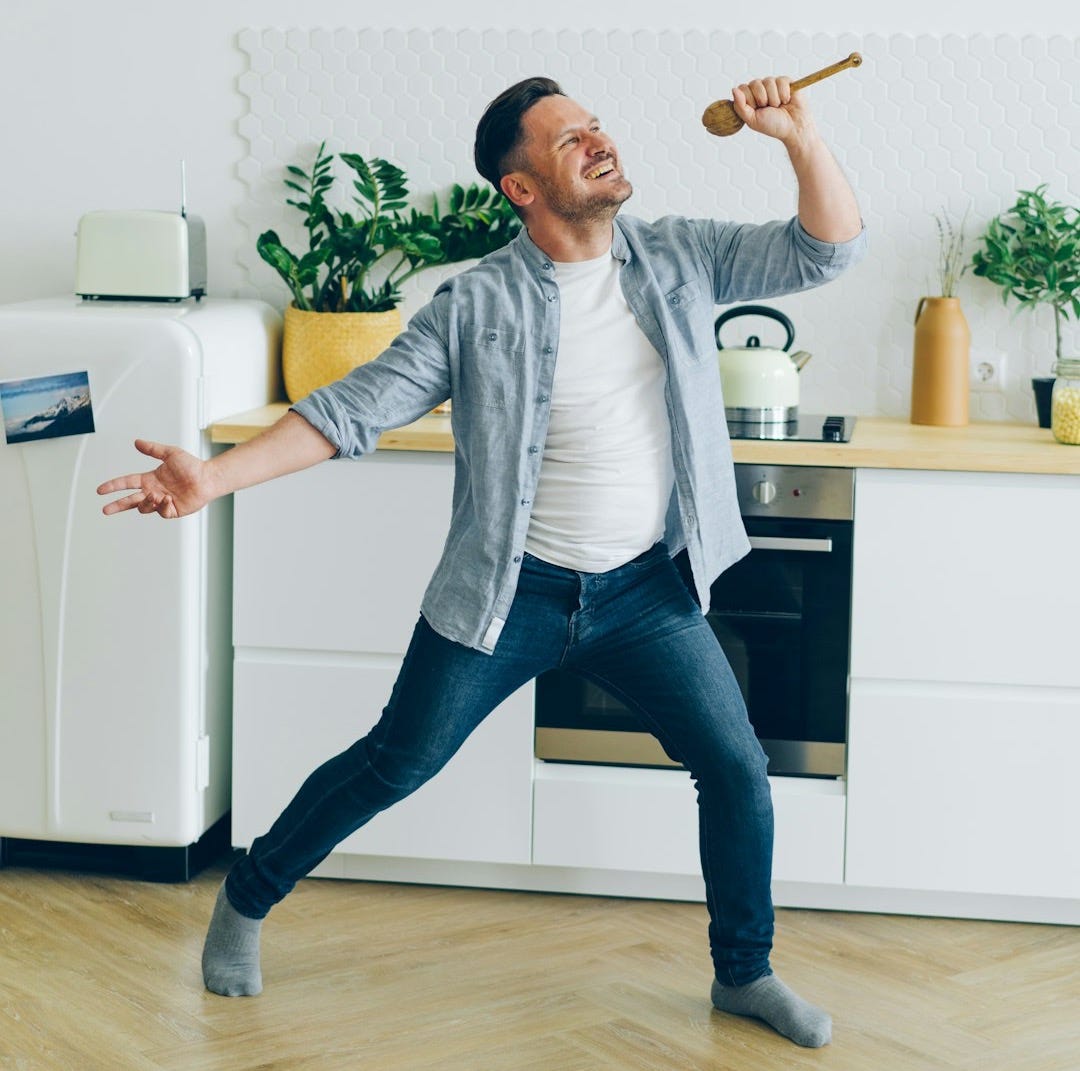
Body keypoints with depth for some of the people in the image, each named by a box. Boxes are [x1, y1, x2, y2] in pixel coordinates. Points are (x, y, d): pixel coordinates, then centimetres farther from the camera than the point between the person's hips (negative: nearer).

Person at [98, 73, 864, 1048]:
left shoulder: (679, 258, -2)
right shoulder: (479, 305, -12)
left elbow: (825, 251, -3)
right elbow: (359, 406, -13)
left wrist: (800, 137, -20)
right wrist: (215, 476, -23)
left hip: (647, 590, 3)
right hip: (512, 590, -3)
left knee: (735, 766, 0)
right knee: (395, 764, 6)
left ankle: (745, 973, 22)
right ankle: (247, 900, 29)